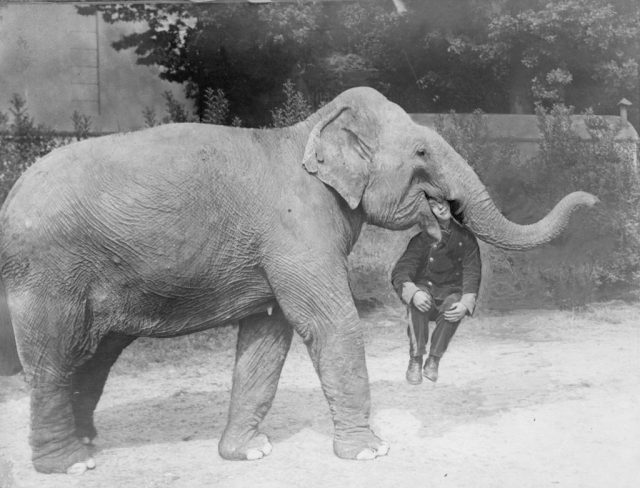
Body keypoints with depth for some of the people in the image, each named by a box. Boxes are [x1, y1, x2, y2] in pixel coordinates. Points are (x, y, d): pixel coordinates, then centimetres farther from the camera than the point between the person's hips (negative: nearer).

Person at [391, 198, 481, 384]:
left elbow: (472, 273, -9)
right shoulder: (423, 238, -10)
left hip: (451, 293, 1)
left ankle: (433, 361, -20)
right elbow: (399, 273, -17)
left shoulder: (465, 236, -4)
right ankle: (415, 360, -27)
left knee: (454, 304, -34)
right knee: (418, 302, -35)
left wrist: (465, 303, -27)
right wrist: (414, 293, -39)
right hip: (426, 289, -1)